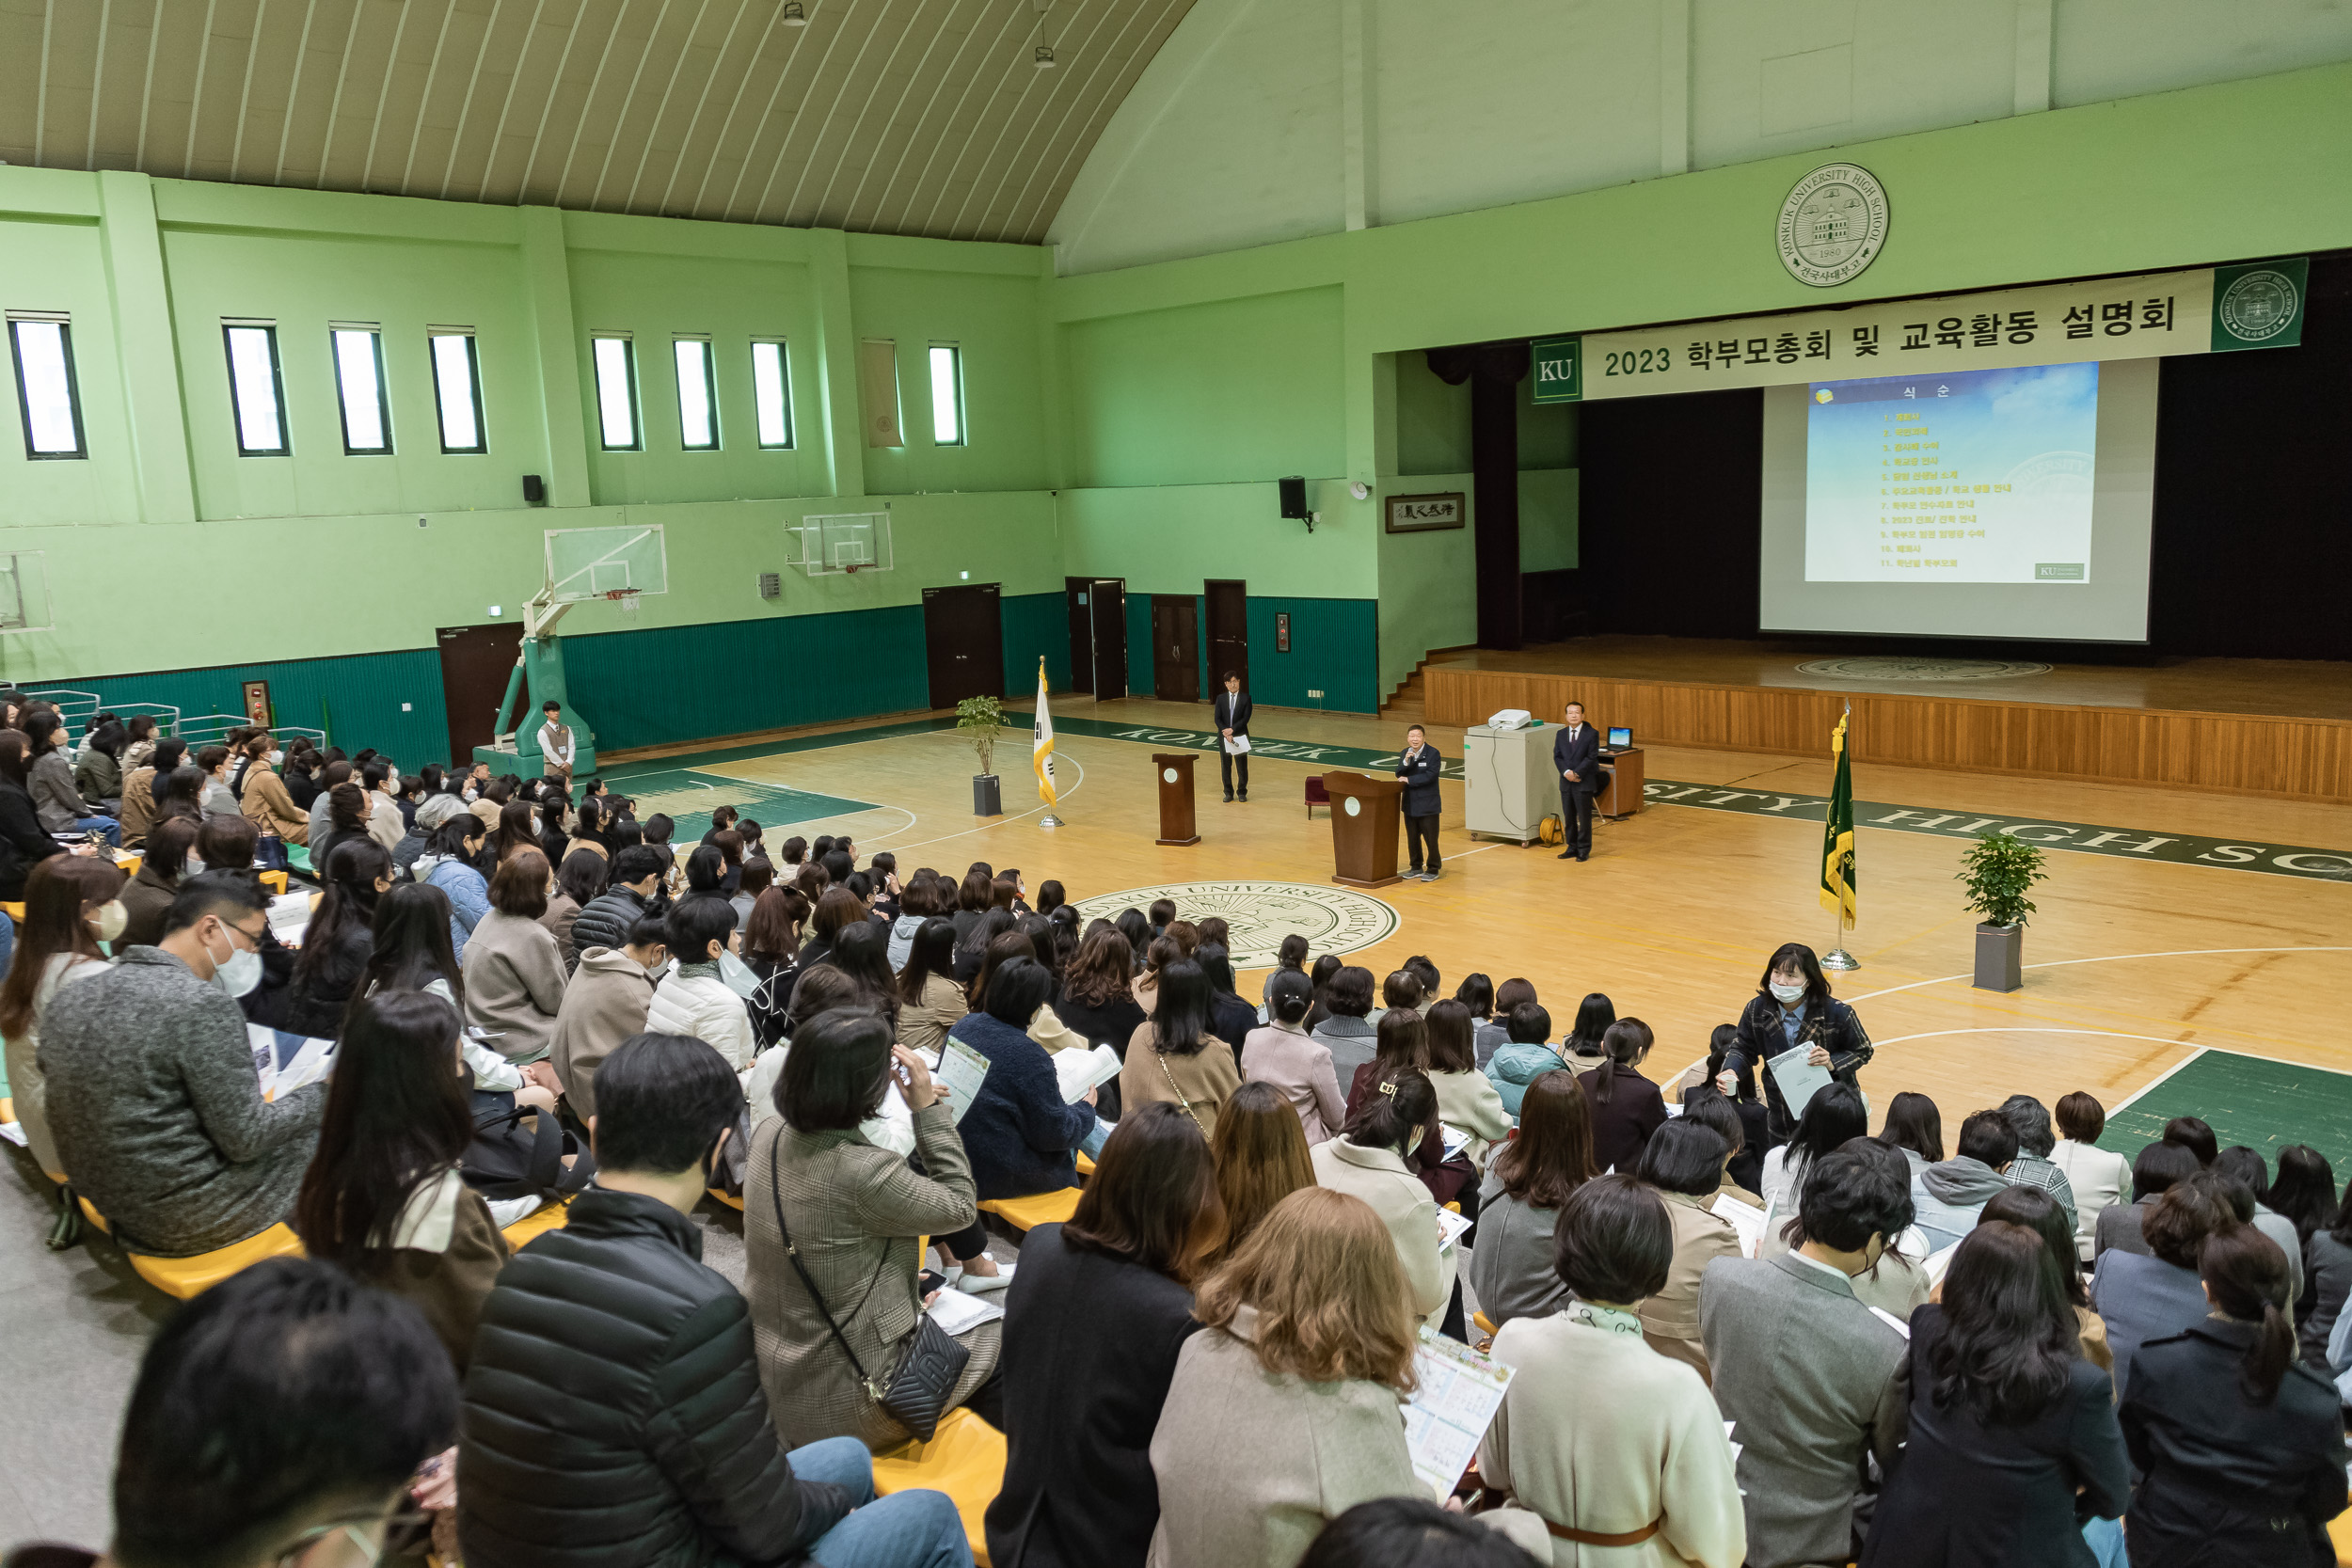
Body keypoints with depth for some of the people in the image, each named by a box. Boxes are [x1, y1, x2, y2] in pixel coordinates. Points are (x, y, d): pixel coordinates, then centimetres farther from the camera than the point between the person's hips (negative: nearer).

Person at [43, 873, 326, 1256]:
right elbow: (245, 1138, -20)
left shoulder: (71, 997, 1)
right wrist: (324, 1091, -4)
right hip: (186, 1222, -8)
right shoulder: (203, 1003, -24)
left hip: (108, 1202, 8)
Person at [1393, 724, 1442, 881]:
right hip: (1410, 804, 6)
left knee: (1430, 838, 0)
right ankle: (1416, 867, 27)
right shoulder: (1404, 753, 7)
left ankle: (1433, 869, 11)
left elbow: (1430, 776, -19)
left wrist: (1409, 780, -15)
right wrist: (1406, 761, -19)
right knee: (1412, 838, 14)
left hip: (1428, 805, -6)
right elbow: (1399, 774, -1)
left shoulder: (1433, 753, -10)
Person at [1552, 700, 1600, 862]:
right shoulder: (1561, 734, 9)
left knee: (1584, 817, 1)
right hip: (1566, 782, 4)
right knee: (1568, 818, 10)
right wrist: (1566, 772, -12)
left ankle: (1584, 850, 9)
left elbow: (1592, 757, -10)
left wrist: (1577, 773, -16)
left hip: (1584, 783, -4)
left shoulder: (1591, 734, -5)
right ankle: (1572, 847, 20)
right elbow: (1557, 756, 5)